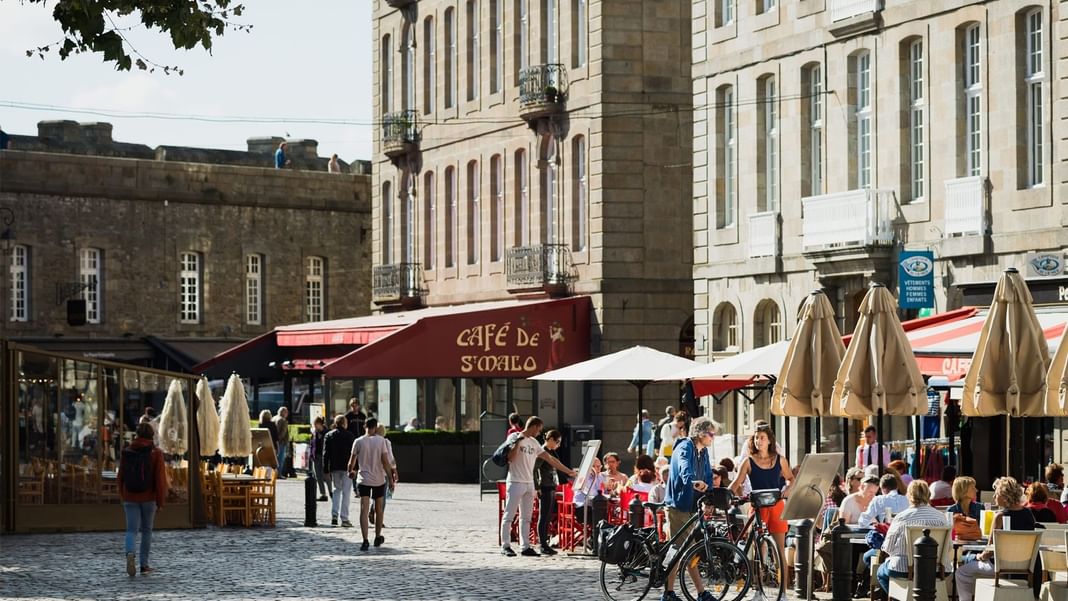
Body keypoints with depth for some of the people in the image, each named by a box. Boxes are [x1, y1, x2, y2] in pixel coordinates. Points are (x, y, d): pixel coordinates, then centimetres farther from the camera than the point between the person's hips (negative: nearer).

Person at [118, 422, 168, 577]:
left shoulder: (127, 452, 3)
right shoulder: (156, 453, -6)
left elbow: (120, 477, 7)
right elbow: (160, 478, -11)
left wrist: (123, 498, 18)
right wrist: (160, 501, -5)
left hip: (130, 498, 1)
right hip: (149, 498, -1)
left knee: (131, 530, 0)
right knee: (147, 530, 13)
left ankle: (129, 553, -30)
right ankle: (144, 565, 17)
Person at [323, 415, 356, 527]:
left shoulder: (328, 436, 5)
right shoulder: (350, 436, -3)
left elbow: (325, 454, 4)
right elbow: (354, 453, -5)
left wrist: (326, 470, 7)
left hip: (334, 468, 3)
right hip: (347, 468, -3)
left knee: (336, 490, 17)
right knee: (346, 492, 1)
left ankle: (334, 516, 4)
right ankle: (344, 519, -2)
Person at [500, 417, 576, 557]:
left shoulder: (534, 443, 14)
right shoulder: (513, 437, -5)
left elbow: (550, 459, 18)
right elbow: (511, 458, -15)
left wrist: (568, 471, 18)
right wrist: (518, 441, -19)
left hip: (529, 483, 7)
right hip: (515, 482, -7)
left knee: (526, 517, 7)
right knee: (509, 515, -5)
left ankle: (525, 546, 8)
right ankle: (505, 546, -2)